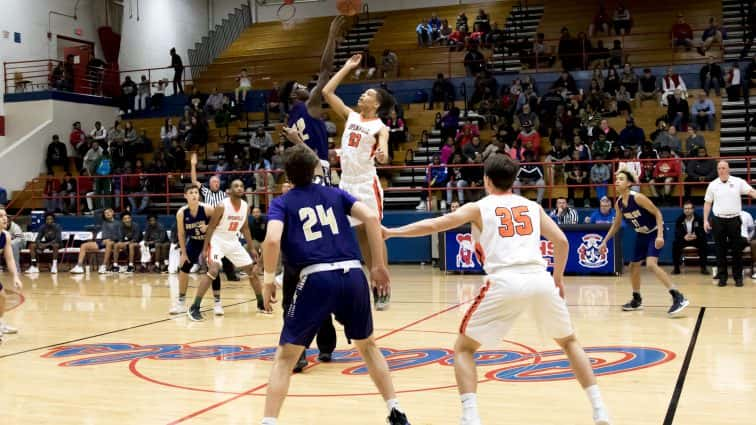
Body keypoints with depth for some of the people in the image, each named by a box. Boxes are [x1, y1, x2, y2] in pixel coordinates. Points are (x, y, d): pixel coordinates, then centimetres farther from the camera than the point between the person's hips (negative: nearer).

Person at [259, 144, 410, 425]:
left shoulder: (281, 203, 10)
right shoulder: (335, 194, 18)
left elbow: (272, 240, -10)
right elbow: (372, 217, 5)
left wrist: (269, 279, 2)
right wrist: (379, 266, 8)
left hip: (317, 278, -3)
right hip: (353, 276, 3)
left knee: (285, 357, 9)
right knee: (367, 345, 25)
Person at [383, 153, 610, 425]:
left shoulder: (478, 208, 15)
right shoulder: (533, 207, 23)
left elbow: (434, 225, 7)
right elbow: (562, 242, 16)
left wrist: (391, 232, 16)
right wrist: (558, 278, 31)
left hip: (505, 283, -3)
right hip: (540, 280, 3)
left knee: (463, 348, 13)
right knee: (569, 342, 27)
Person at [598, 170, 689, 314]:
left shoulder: (637, 197, -24)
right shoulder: (619, 203, -2)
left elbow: (657, 213, -21)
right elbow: (616, 224, 13)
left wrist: (660, 235, -29)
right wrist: (605, 241, 10)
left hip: (655, 232, -8)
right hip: (642, 235, 8)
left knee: (651, 264, -24)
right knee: (634, 266, 11)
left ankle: (679, 298, -24)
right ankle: (637, 300, 30)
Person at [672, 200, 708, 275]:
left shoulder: (699, 219, -8)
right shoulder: (679, 220, -6)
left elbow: (703, 233, -15)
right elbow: (677, 233, -14)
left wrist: (696, 236, -38)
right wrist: (684, 237, -37)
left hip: (696, 239, 0)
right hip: (683, 240, 1)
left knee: (703, 243, -31)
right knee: (675, 244, -29)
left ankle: (703, 267, -20)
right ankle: (676, 268, -18)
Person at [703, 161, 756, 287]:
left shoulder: (738, 182, 1)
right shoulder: (713, 185, 5)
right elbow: (707, 203, 9)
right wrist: (705, 220, 3)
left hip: (734, 220, -1)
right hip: (718, 221, 1)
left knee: (737, 249, 3)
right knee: (720, 250, 4)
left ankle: (738, 277, 12)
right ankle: (722, 277, 12)